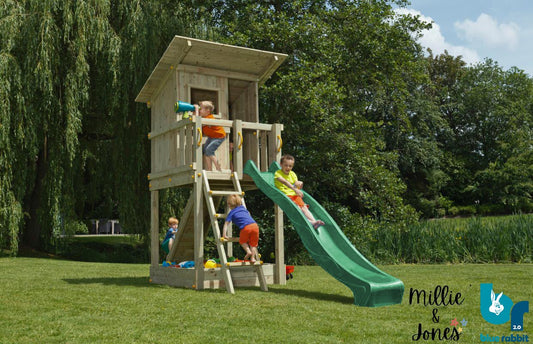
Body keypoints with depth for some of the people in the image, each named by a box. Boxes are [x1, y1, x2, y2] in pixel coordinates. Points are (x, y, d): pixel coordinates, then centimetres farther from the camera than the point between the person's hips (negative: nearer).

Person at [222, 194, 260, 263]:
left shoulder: (231, 213, 15)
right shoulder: (243, 208, 29)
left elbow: (226, 224, 7)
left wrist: (224, 234, 4)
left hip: (246, 227, -4)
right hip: (255, 225, 4)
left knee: (242, 241, 22)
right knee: (253, 244, 17)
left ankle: (248, 251, 2)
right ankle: (252, 258, 7)